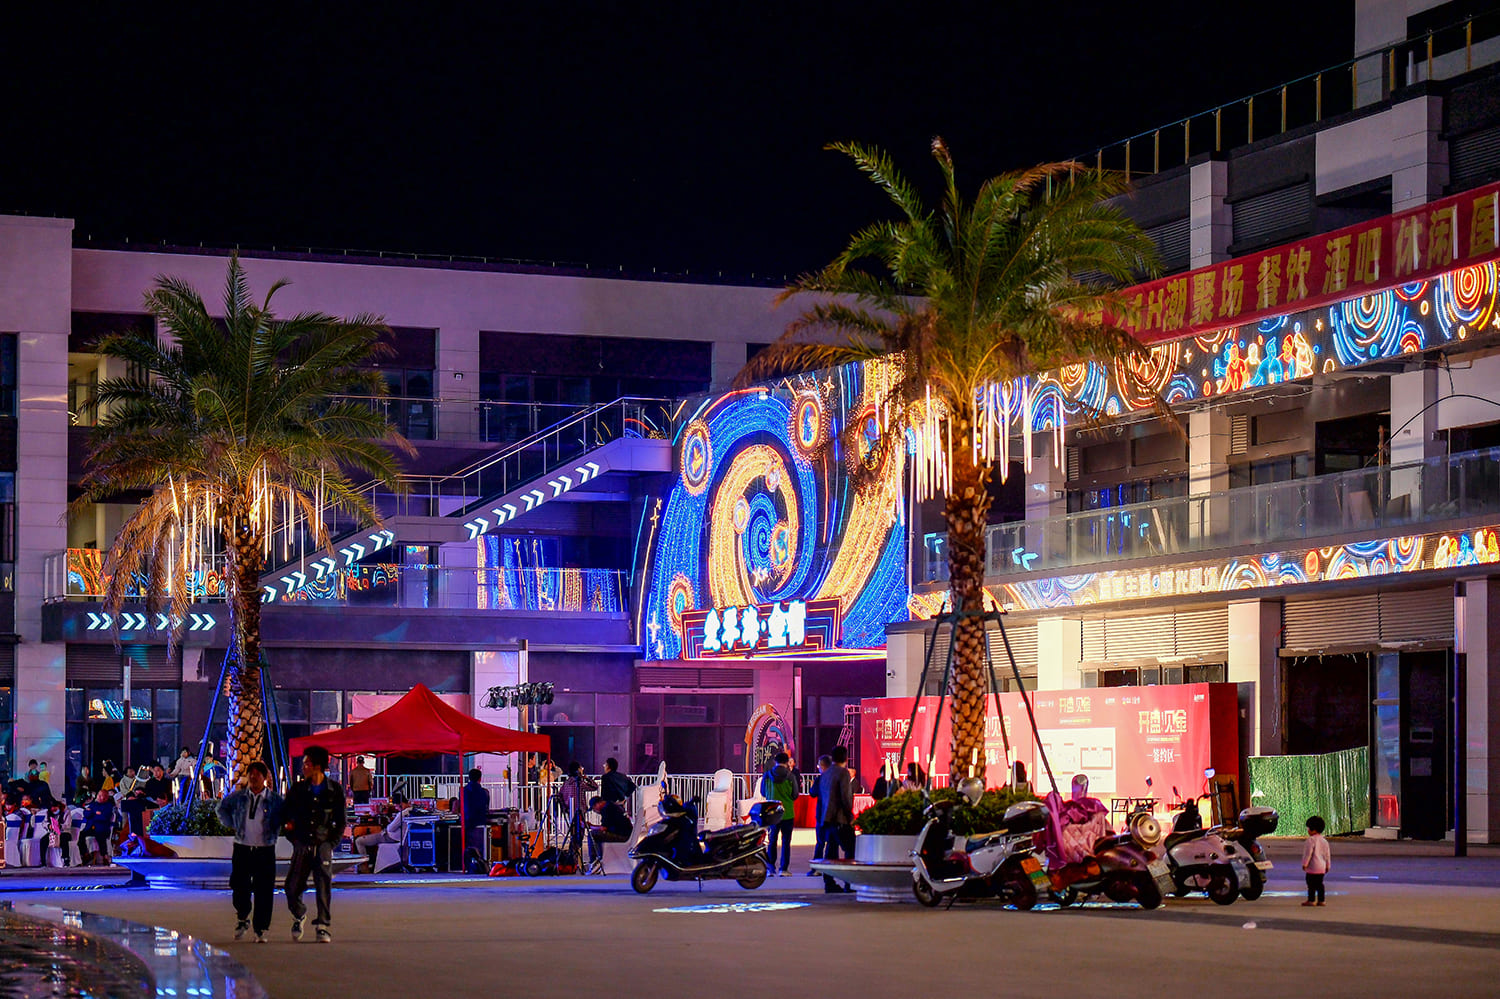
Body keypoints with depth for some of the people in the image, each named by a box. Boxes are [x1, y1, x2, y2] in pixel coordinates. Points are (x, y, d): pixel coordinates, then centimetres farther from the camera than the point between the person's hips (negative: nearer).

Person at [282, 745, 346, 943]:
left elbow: (340, 822, 5)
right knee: (292, 887, 0)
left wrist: (332, 843, -3)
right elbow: (285, 815, 15)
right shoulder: (298, 789, 5)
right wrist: (292, 837, 7)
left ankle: (323, 926, 0)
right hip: (302, 845, 2)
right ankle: (299, 916, 27)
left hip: (323, 845, -2)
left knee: (324, 886, -6)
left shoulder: (335, 790, 0)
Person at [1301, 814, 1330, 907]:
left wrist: (1305, 863, -11)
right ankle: (1321, 900, 13)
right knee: (1319, 883, 12)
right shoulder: (1324, 841, 12)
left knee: (1311, 884, -3)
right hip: (1322, 867, 8)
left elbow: (1308, 853, -17)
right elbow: (1327, 854, 17)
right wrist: (1327, 865, 23)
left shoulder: (1311, 840, -14)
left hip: (1313, 867, -8)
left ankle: (1311, 900, -3)